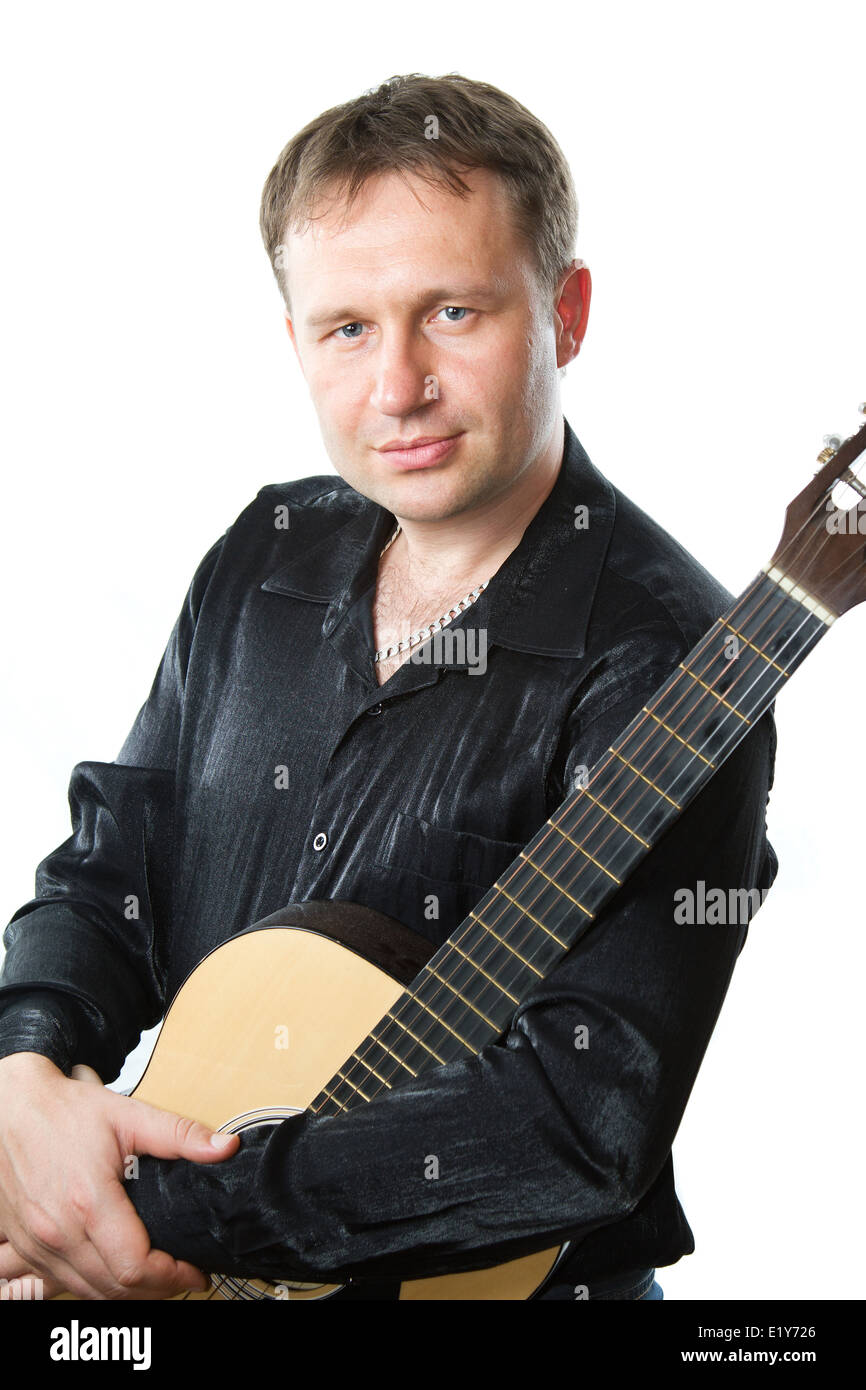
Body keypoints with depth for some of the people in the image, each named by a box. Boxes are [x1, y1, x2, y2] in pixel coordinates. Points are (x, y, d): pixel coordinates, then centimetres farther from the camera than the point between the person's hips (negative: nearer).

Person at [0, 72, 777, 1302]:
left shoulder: (665, 666, -17)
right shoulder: (262, 559, 5)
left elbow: (588, 1113, -24)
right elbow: (107, 867, 9)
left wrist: (172, 1204, -21)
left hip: (495, 1280, -4)